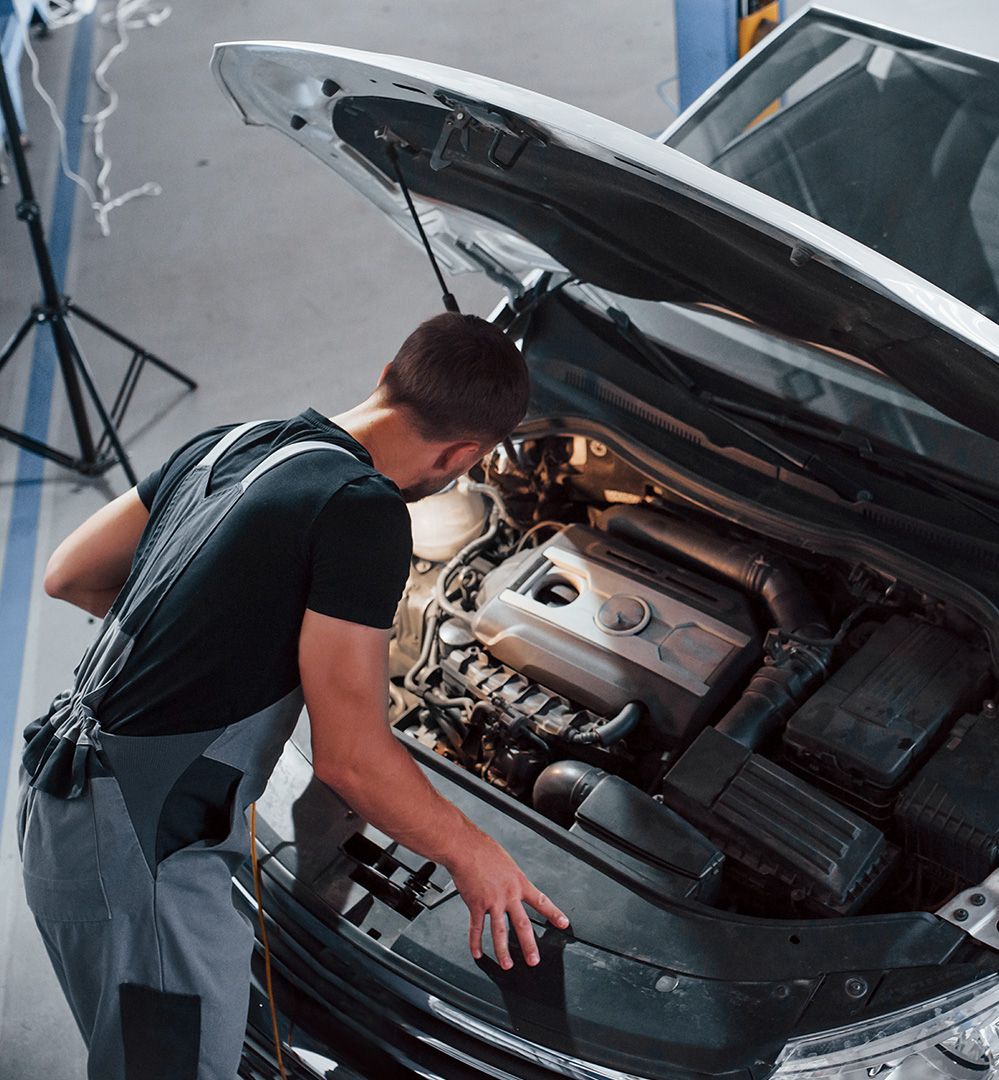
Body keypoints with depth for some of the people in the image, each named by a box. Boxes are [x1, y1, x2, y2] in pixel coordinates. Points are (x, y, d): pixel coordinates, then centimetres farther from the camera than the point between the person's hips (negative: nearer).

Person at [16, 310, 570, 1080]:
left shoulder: (230, 444, 7)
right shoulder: (365, 510, -19)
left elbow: (69, 575, 16)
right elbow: (350, 757, -19)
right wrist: (469, 852, -4)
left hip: (62, 796, 9)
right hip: (139, 846, -9)